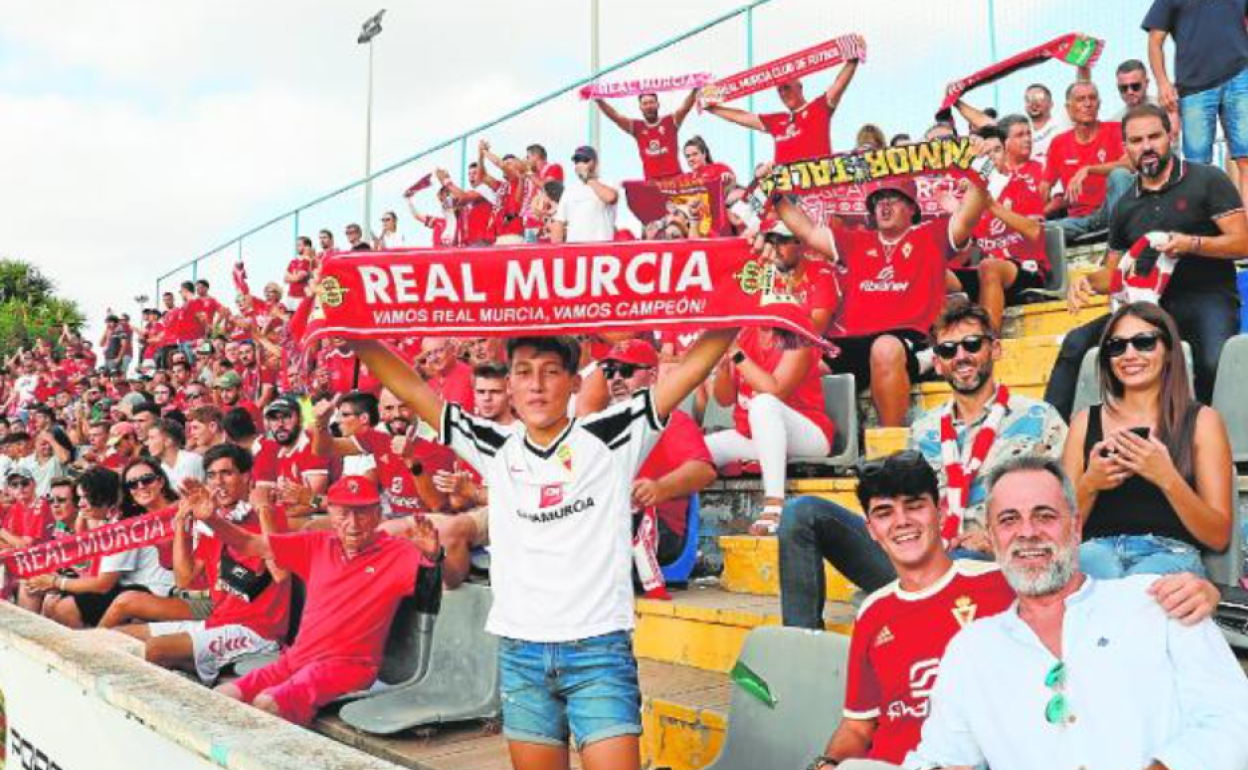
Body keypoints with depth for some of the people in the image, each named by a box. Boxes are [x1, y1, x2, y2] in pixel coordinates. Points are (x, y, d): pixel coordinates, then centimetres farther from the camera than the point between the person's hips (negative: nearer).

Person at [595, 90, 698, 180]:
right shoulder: (636, 127, 10)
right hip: (651, 180, 1)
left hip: (675, 177, -1)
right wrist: (599, 101, -7)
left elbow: (685, 107, -8)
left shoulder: (671, 122, 5)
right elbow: (614, 116, 5)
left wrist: (694, 90, -25)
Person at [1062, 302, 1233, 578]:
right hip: (1097, 548, 1)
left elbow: (1219, 537, 2)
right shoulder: (1086, 421, 11)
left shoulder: (1201, 420, 6)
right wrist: (1089, 485, -9)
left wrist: (1167, 479, -14)